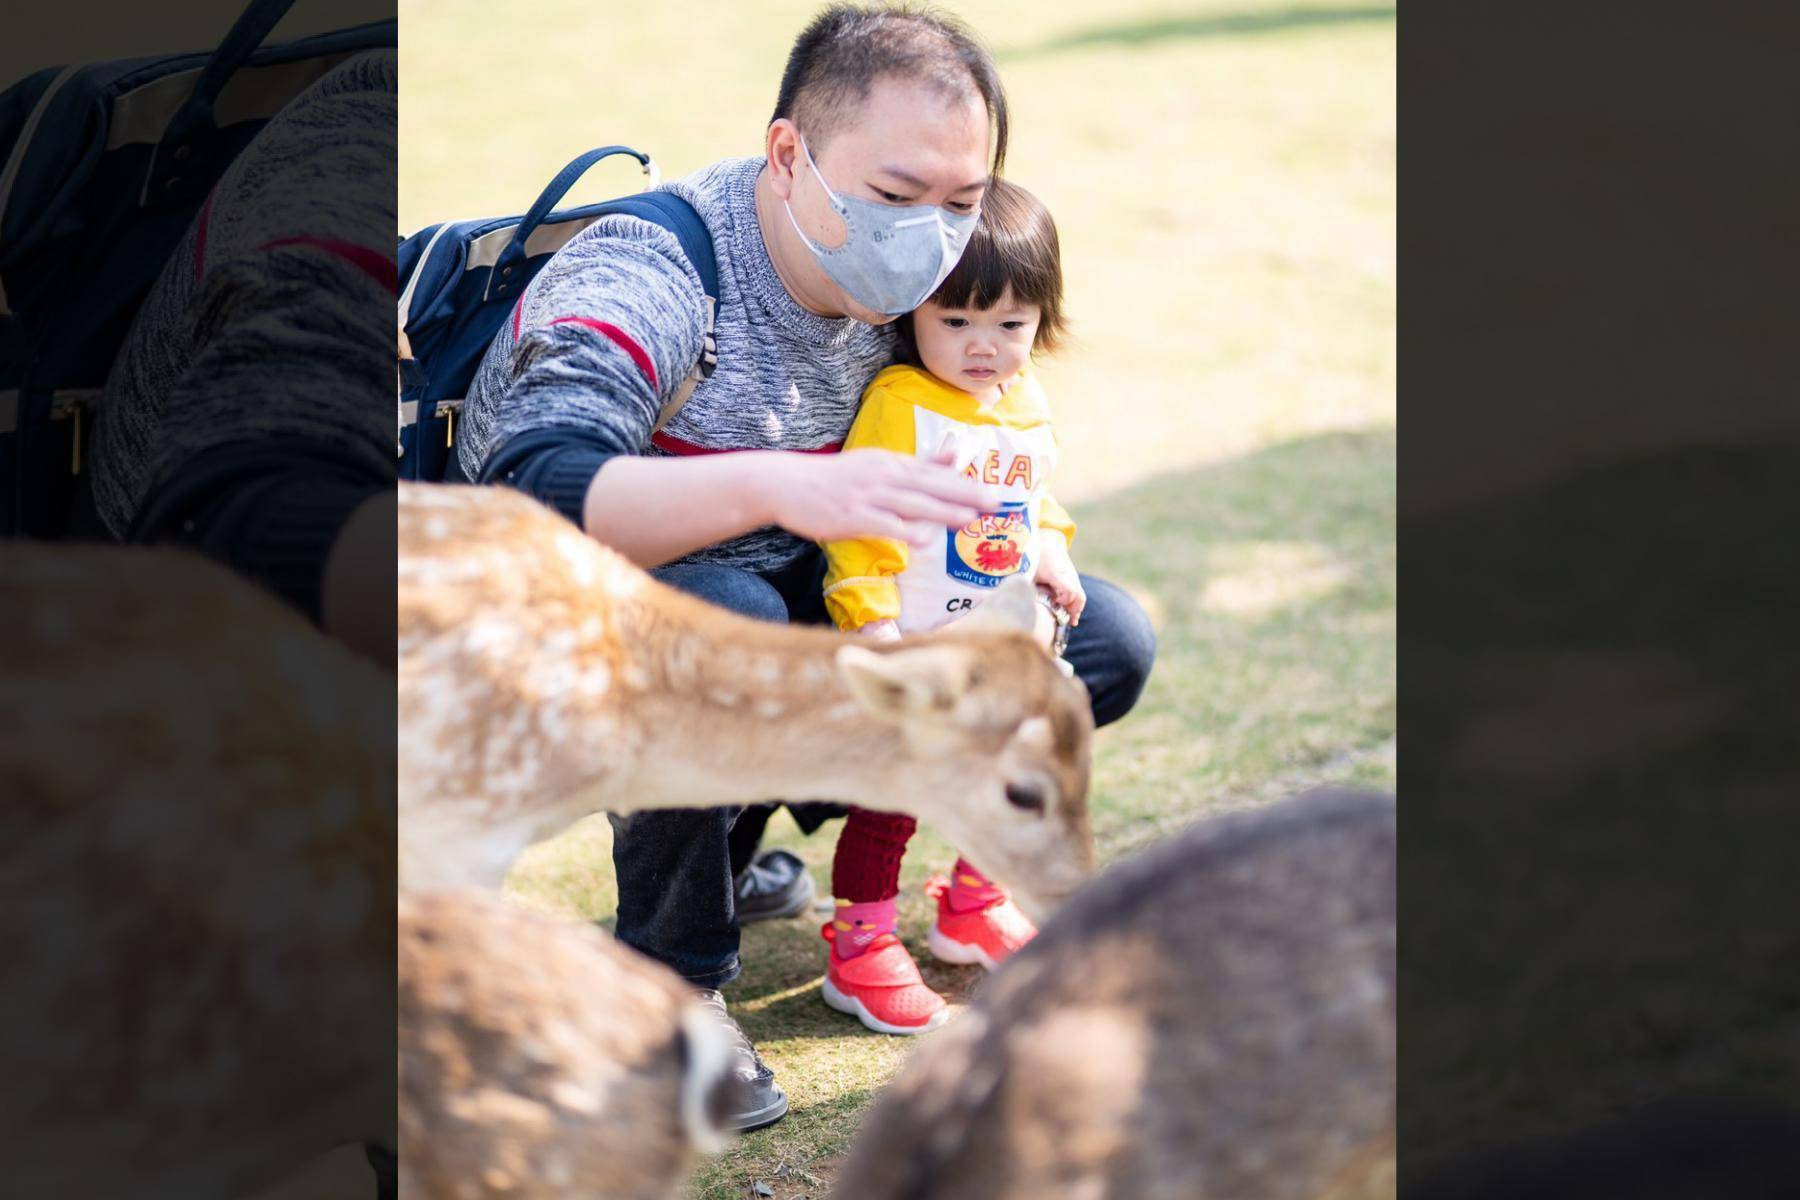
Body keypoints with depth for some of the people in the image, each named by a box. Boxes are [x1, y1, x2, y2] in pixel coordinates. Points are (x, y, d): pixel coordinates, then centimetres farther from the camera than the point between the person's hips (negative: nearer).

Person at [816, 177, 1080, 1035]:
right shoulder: (900, 406, -20)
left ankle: (974, 908, 40)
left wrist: (1052, 554, 9)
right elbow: (862, 523, -22)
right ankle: (861, 949, 8)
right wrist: (872, 623, -27)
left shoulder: (1025, 401, 5)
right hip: (915, 651, -8)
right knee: (889, 798, -3)